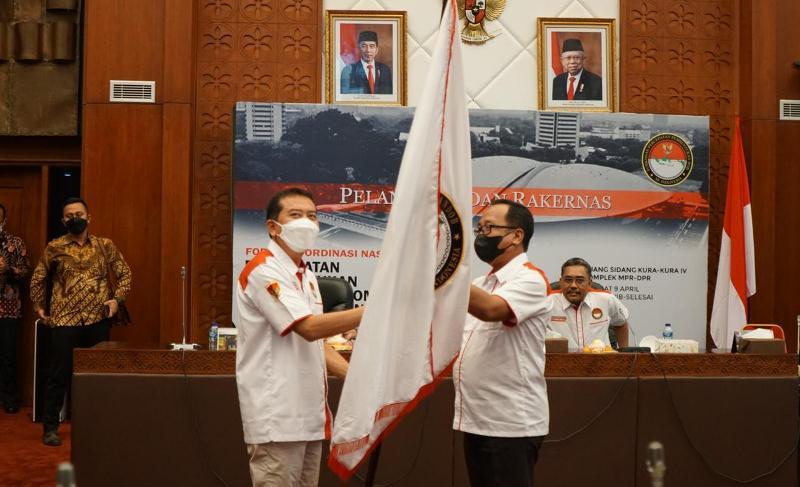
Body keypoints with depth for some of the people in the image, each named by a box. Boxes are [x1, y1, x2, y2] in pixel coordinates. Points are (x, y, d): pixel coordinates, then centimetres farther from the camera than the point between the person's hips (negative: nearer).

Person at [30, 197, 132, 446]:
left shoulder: (105, 245, 5)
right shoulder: (54, 248, 2)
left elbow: (125, 274, 11)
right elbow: (38, 279, 13)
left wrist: (117, 298, -2)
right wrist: (39, 307, 8)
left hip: (99, 319, 2)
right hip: (65, 320, -2)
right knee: (59, 374, -1)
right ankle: (50, 427, 8)